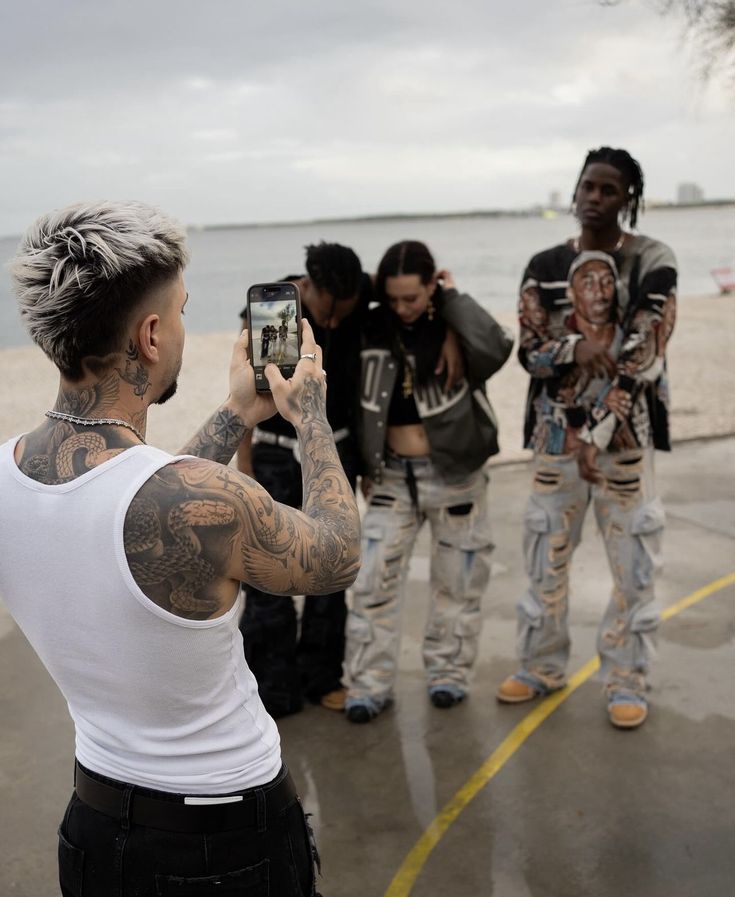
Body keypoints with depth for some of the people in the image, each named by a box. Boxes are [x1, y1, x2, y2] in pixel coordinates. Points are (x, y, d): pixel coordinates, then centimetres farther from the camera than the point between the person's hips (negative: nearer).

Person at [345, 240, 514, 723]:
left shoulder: (454, 327, -7)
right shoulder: (374, 329, -1)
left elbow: (495, 348, -29)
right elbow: (355, 397, 7)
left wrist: (453, 298, -19)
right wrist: (364, 464, 5)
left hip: (454, 472, -1)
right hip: (392, 474, 2)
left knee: (457, 580, 9)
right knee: (374, 580, -2)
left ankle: (449, 673, 26)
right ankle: (371, 684, 9)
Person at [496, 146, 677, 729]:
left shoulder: (652, 262, -3)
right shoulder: (546, 267, 7)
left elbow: (642, 358, -11)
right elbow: (529, 350, 2)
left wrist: (598, 436, -17)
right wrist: (575, 347, -20)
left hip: (623, 435, -3)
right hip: (556, 434, 3)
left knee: (633, 562, 1)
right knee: (545, 556, 9)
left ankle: (627, 681, 16)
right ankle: (542, 667, 26)